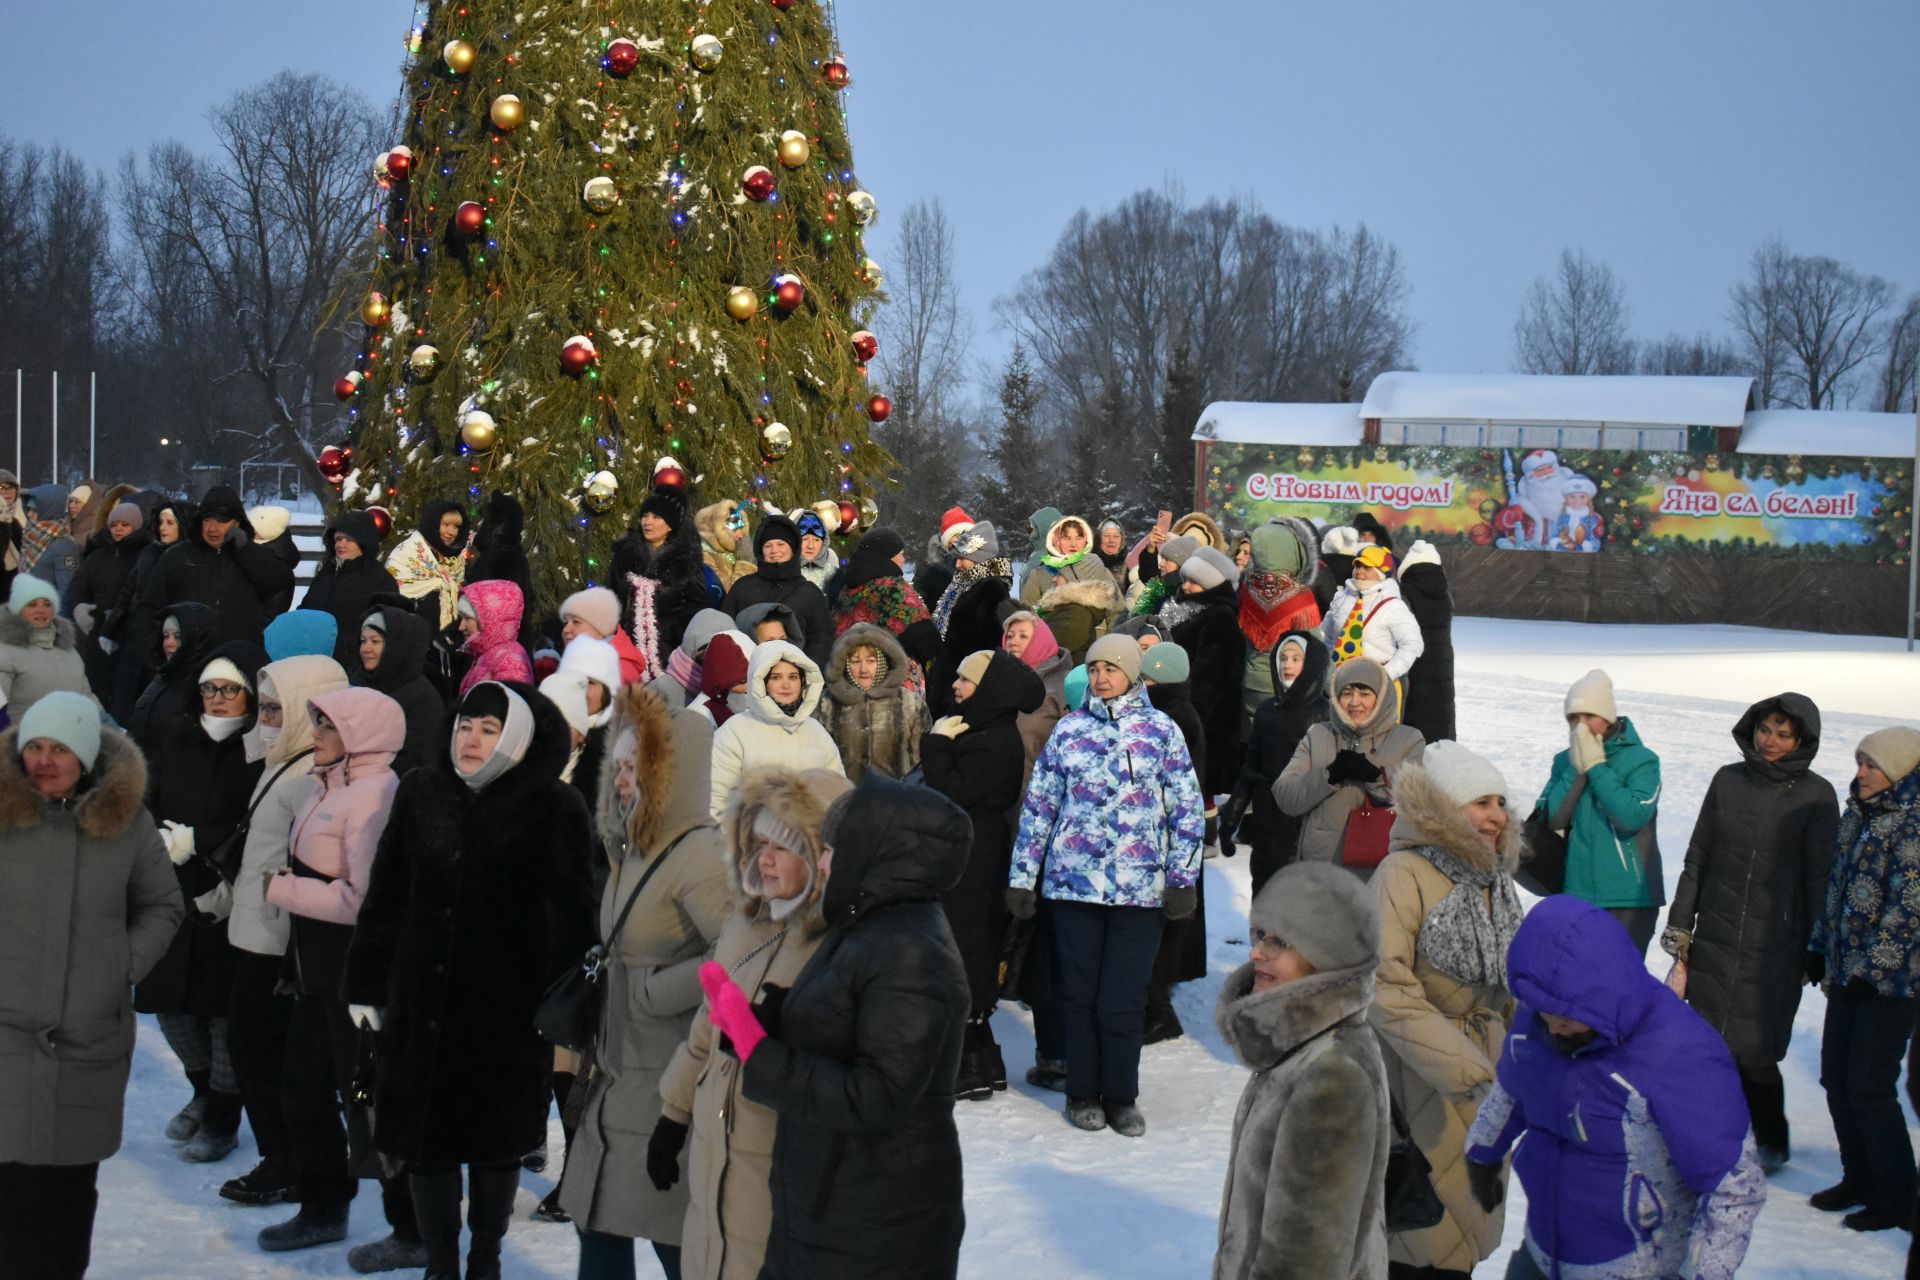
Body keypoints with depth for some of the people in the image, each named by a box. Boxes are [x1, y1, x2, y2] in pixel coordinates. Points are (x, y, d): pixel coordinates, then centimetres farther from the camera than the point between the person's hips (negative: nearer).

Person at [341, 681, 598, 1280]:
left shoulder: (551, 807, -7)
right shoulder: (421, 793, 4)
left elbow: (572, 914, -6)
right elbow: (384, 896, 9)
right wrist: (365, 984, 7)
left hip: (508, 1006, -3)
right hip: (422, 1001, 3)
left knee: (496, 1141, 10)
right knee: (425, 1139, 7)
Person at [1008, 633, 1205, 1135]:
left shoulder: (1162, 730, 3)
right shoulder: (1068, 730, 8)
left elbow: (1187, 808, 4)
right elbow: (1039, 804, 10)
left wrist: (1182, 878, -2)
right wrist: (1022, 877, 6)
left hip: (1140, 887, -1)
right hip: (1072, 882, 2)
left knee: (1125, 999, 0)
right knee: (1079, 994, 6)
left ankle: (1120, 1097, 13)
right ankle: (1082, 1093, 18)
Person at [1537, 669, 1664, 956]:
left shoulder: (1641, 760, -5)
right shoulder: (1565, 761, 9)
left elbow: (1631, 817, -20)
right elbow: (1551, 818, -3)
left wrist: (1595, 767, -15)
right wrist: (1577, 769, -10)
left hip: (1631, 898, -5)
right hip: (1577, 894, 5)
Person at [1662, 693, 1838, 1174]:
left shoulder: (1815, 796, -3)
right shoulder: (1729, 781, 7)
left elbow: (1821, 876, -3)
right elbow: (1697, 856, 12)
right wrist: (1680, 923, 9)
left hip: (1776, 946, -3)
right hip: (1715, 937, 4)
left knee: (1754, 1050, -4)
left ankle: (1772, 1141, 19)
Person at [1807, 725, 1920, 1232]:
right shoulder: (1859, 813, 11)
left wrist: (1872, 970, -18)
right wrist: (1820, 948, 14)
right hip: (1848, 972, 8)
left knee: (1869, 1090, -5)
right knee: (1836, 1079, 11)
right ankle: (1859, 1179, 25)